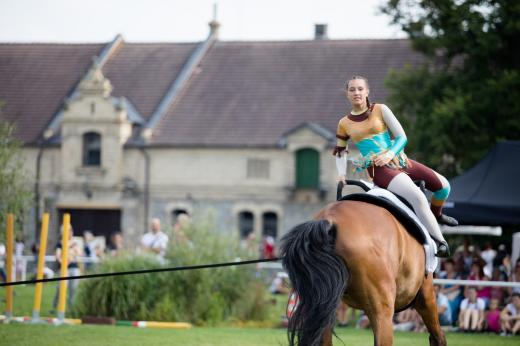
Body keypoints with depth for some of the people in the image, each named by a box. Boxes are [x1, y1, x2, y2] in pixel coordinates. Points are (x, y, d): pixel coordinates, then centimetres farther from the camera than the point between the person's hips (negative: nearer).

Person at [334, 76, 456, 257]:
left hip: (399, 160, 4)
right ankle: (439, 242, -25)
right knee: (416, 196, -29)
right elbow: (340, 152, 20)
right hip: (378, 169, -4)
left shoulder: (381, 110, 3)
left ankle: (436, 214, 37)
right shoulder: (344, 124, 5)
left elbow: (402, 137, 0)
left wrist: (390, 154, -17)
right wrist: (342, 173, 5)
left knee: (443, 185, 3)